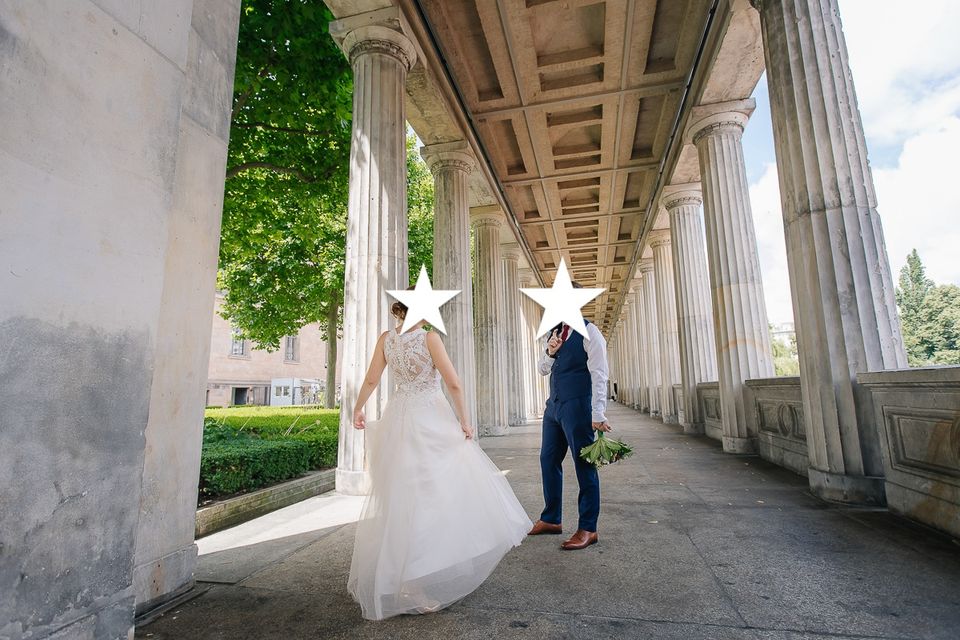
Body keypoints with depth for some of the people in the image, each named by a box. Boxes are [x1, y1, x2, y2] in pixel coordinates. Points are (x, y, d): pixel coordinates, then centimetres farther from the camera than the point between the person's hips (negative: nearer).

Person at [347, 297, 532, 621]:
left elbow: (371, 380, 5)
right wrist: (464, 421, -5)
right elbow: (454, 385, -15)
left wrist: (357, 409, 19)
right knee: (445, 487, 10)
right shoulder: (429, 337, -13)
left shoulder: (386, 338, 0)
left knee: (401, 494, 16)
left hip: (399, 420, 5)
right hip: (432, 419, -5)